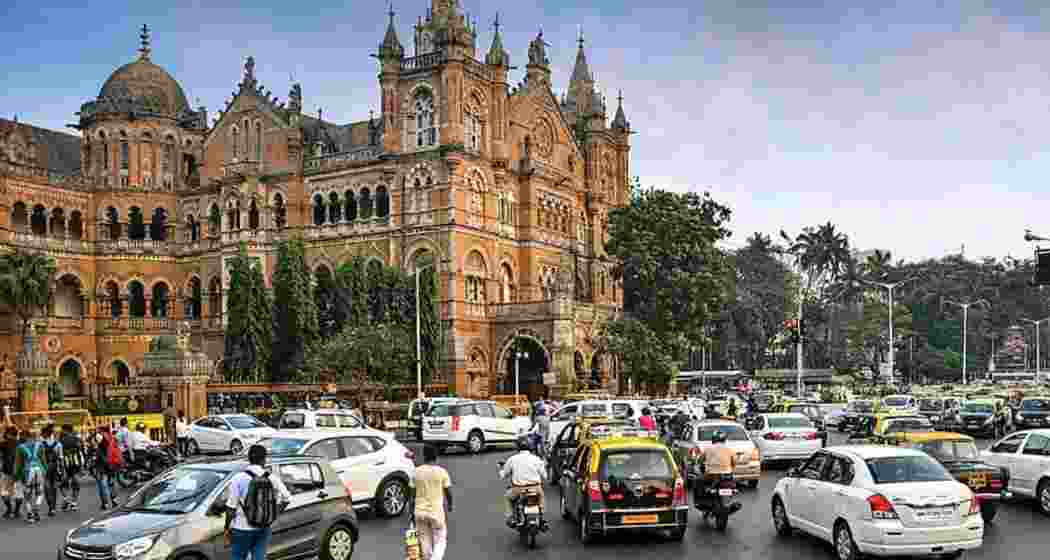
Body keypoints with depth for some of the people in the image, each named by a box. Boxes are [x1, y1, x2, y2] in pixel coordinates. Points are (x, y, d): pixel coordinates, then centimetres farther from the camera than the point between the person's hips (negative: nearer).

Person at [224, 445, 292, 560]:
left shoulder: (239, 478, -10)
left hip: (242, 529, -3)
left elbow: (231, 507, -10)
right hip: (263, 529, 3)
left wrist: (227, 528, -1)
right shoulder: (272, 478, -1)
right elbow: (286, 498, 5)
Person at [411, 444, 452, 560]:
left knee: (425, 541, 15)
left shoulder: (417, 471, -1)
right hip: (436, 511, -3)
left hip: (420, 511, 3)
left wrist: (412, 509, 12)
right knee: (440, 540, 9)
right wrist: (450, 504, 15)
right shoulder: (441, 471, -8)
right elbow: (448, 491, -3)